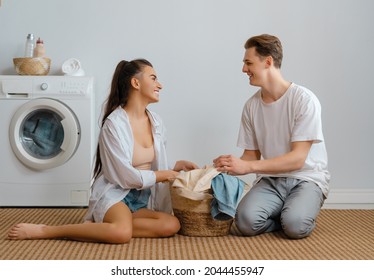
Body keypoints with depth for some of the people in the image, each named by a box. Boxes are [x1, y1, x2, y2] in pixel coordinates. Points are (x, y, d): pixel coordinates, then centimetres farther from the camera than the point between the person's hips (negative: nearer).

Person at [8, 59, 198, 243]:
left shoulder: (156, 122, 8)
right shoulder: (114, 123, -14)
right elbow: (125, 176, -16)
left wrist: (176, 166, 0)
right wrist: (163, 175, -6)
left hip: (142, 199, 7)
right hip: (114, 193, -7)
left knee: (172, 225, -25)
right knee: (123, 233, -39)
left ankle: (98, 225, -13)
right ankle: (43, 230, -22)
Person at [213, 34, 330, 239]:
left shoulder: (304, 99, -13)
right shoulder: (251, 106, 2)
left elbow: (298, 158, -18)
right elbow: (252, 155, 9)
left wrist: (247, 166, -26)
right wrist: (229, 167, -13)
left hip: (306, 178, -3)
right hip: (270, 179, 3)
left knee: (295, 226, -32)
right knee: (246, 221, -27)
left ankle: (300, 212, 3)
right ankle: (284, 214, 4)